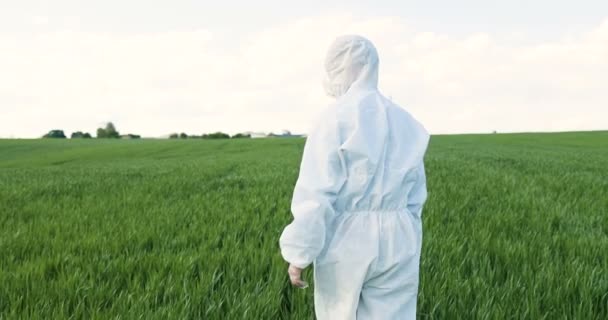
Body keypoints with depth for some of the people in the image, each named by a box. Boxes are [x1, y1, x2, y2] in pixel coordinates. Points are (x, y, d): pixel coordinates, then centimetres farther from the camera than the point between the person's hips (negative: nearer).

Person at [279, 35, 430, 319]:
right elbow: (414, 197, 11)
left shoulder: (334, 119, -12)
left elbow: (315, 195, -16)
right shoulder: (404, 123, 7)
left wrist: (298, 255, -10)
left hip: (345, 244, -4)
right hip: (395, 244, 4)